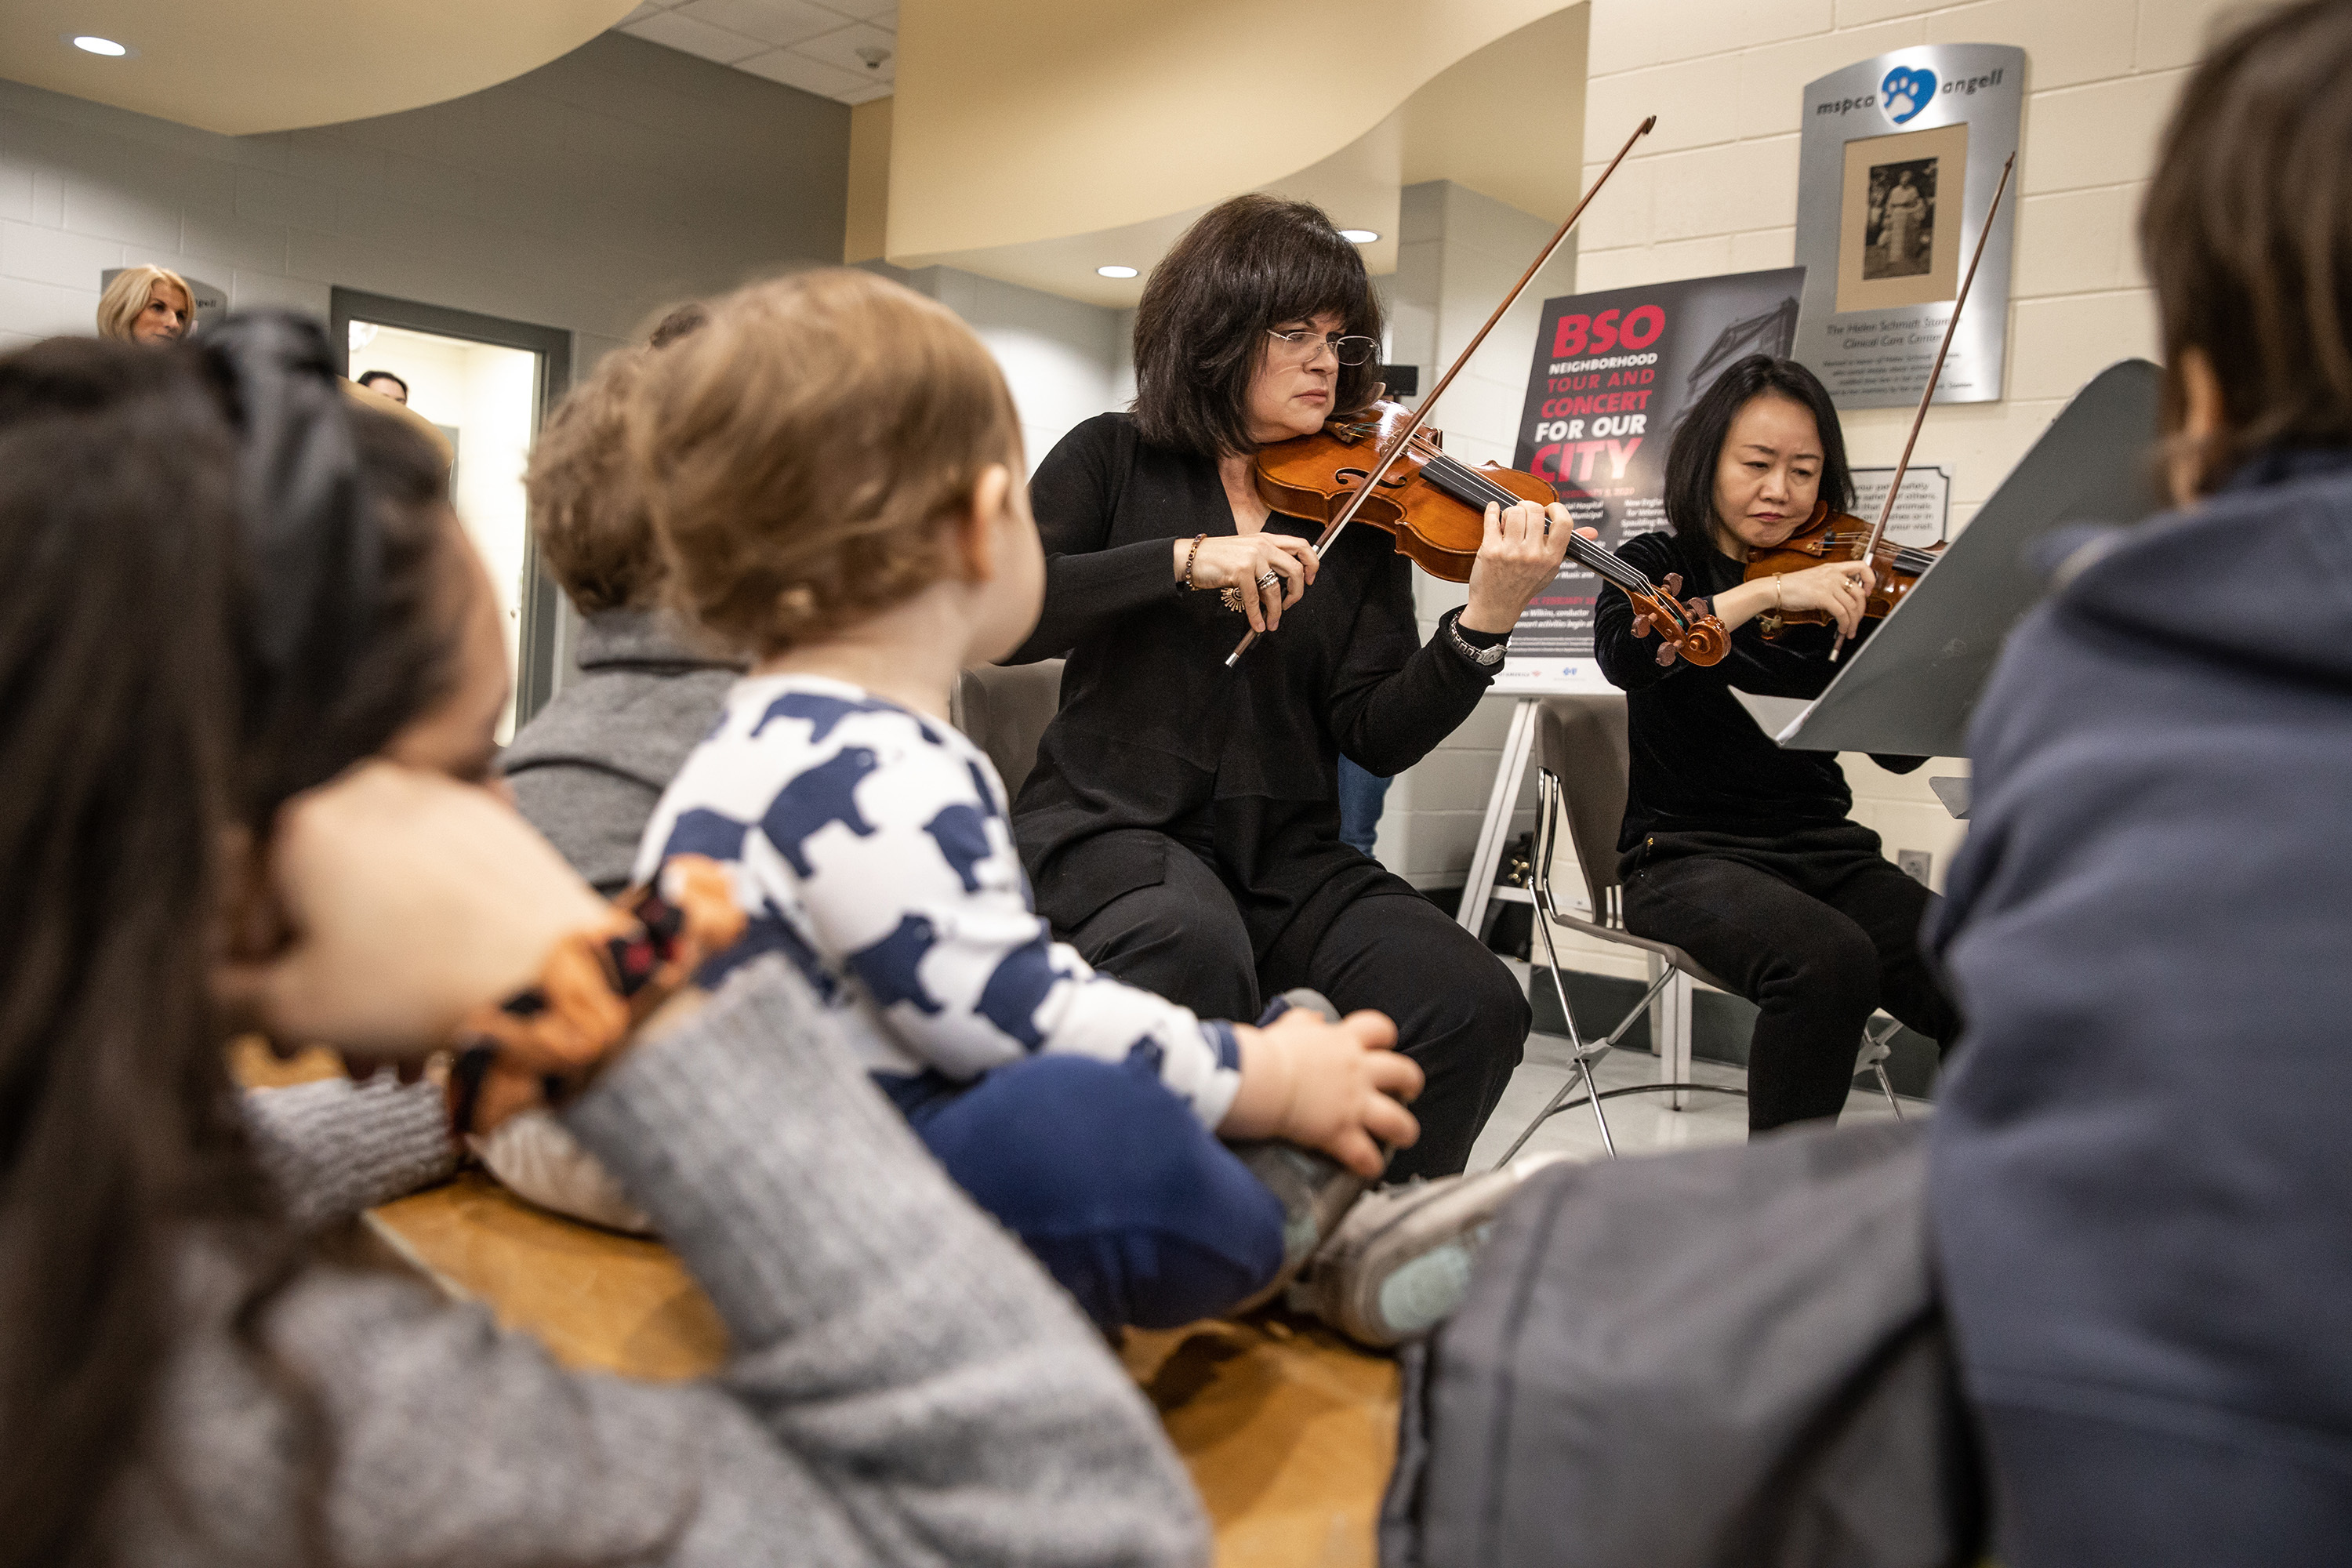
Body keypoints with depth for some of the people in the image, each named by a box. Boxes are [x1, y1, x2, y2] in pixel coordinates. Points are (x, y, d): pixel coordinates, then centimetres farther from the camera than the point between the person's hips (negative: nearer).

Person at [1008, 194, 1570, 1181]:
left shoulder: (1361, 510, 9)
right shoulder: (1116, 461, 5)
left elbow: (1377, 739, -2)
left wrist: (1484, 624, -19)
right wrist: (1188, 560, -21)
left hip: (1287, 854, 3)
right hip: (1114, 826, -3)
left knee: (1476, 1006, -21)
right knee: (1197, 954, -36)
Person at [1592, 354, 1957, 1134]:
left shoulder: (1835, 589, 12)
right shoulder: (1657, 563, 6)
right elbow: (1624, 656, -19)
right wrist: (1766, 589, -26)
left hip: (1823, 850, 4)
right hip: (1689, 856, -3)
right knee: (1831, 960, -33)